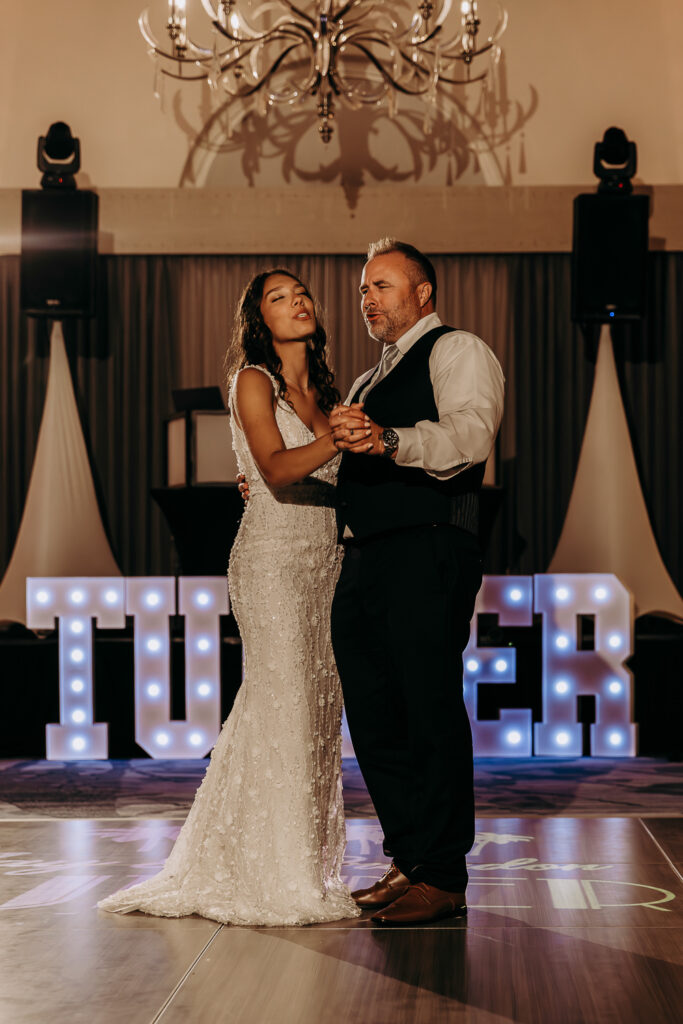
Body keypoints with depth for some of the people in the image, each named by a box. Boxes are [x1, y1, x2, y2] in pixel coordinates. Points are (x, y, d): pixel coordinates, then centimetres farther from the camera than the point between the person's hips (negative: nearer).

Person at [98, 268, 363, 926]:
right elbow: (276, 469, -19)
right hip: (274, 557, -7)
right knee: (282, 710, -11)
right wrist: (335, 441, -36)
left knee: (317, 710, 4)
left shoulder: (323, 392, 18)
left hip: (326, 559, 7)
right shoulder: (253, 381, -2)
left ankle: (304, 868, 10)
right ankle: (270, 878, -7)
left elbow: (341, 483, 13)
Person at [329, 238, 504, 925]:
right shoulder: (367, 383, 28)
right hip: (361, 559, 9)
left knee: (431, 716, -8)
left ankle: (443, 879, -4)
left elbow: (470, 434, -19)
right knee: (373, 721, 8)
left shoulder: (458, 351, 1)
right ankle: (409, 861, 17)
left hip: (427, 554, -9)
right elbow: (338, 468, 37)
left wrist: (389, 440, -35)